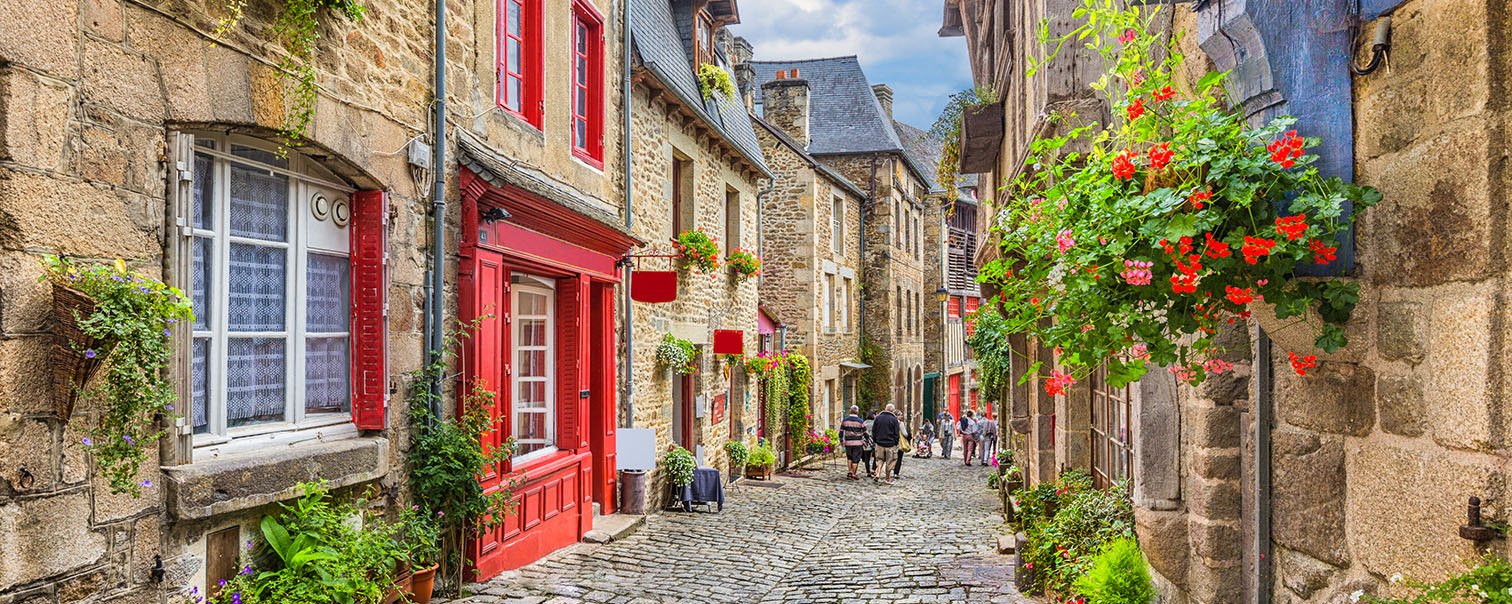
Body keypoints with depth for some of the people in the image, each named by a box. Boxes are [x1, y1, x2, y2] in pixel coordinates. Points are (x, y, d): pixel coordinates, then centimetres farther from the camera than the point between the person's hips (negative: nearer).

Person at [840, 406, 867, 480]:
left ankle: (850, 471, 12)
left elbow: (841, 432, 3)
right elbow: (865, 432, -3)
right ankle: (853, 474, 7)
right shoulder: (861, 421, -6)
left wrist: (841, 441, 14)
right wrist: (866, 441, 13)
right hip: (857, 443, -2)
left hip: (848, 443, 2)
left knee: (849, 457, 22)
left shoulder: (844, 420, 1)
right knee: (856, 459, 6)